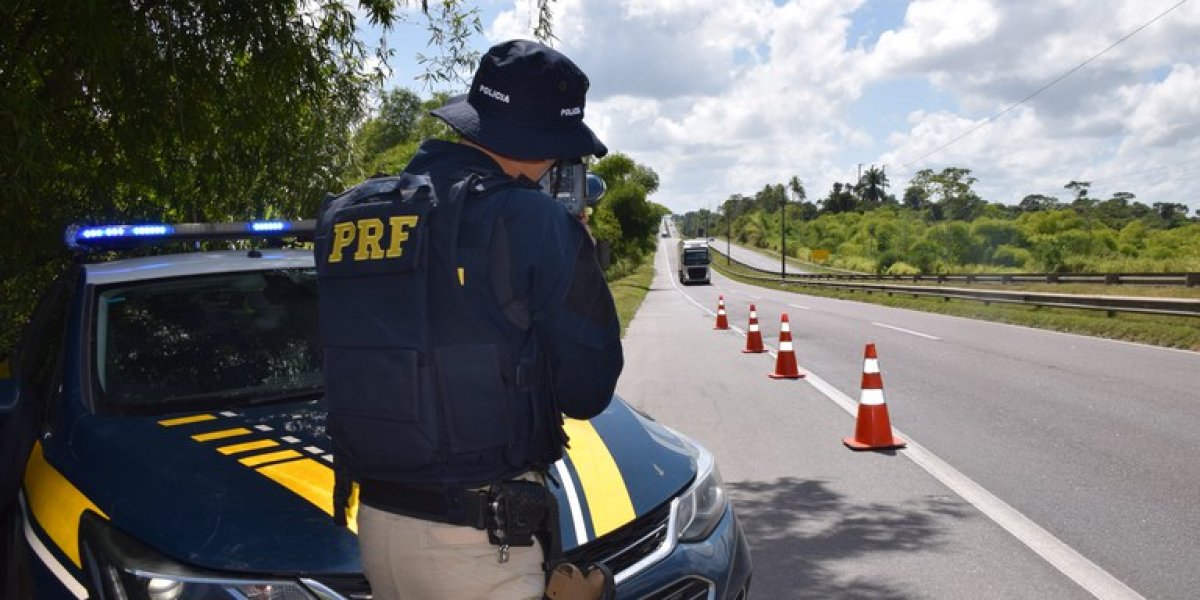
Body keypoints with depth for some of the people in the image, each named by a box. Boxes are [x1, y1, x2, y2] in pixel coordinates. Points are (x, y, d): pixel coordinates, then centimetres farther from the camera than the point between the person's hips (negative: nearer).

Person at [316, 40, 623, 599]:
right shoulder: (531, 220, -15)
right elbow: (588, 390, -8)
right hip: (481, 542, -6)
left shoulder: (357, 211, 3)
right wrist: (579, 256, 7)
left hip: (376, 523, 7)